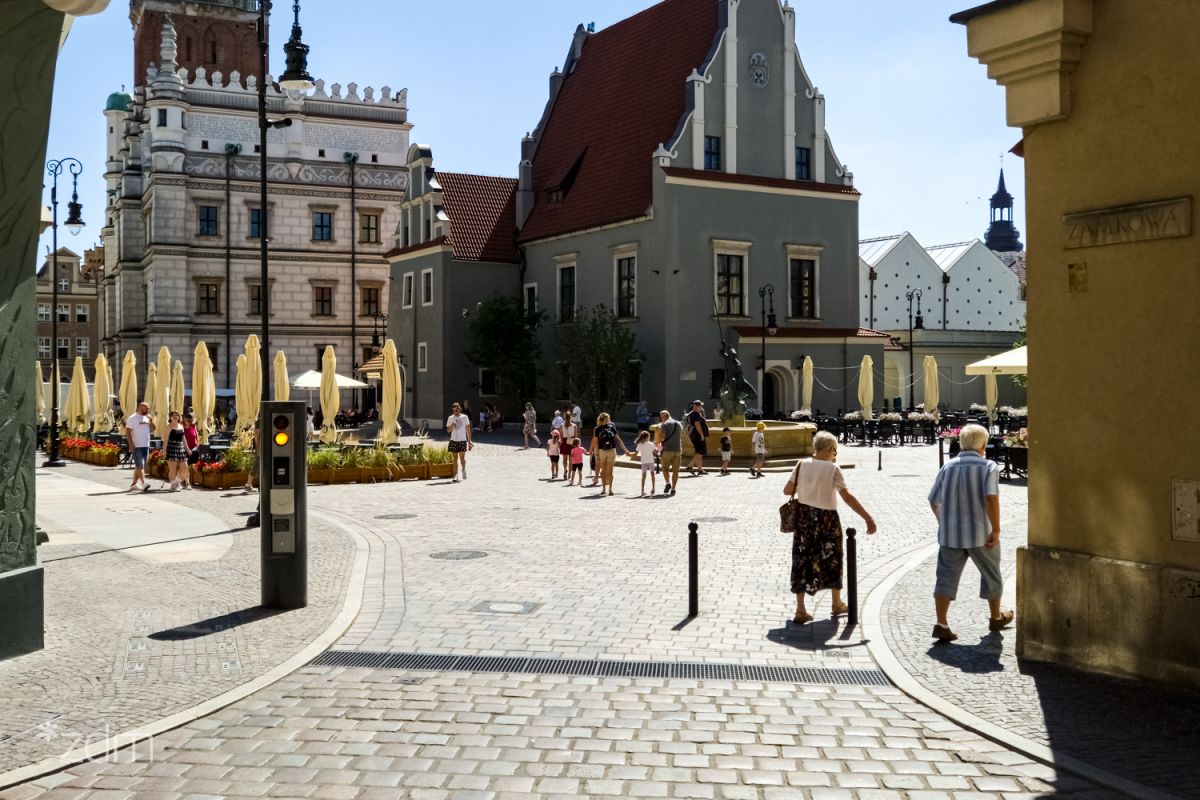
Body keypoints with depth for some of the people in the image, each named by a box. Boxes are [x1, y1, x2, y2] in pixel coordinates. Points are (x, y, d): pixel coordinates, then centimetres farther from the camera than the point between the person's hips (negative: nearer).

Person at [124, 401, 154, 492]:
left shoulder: (147, 418, 14)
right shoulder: (132, 418, -6)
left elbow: (152, 430, 14)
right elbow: (127, 431, -11)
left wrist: (151, 421, -3)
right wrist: (131, 445, -18)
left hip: (146, 446, 7)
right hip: (136, 447, -7)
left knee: (139, 466, 10)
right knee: (140, 465, -12)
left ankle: (133, 484, 16)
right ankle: (144, 484, -19)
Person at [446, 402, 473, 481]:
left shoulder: (465, 417, 1)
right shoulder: (450, 418, 6)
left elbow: (468, 429, 5)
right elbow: (448, 430, 7)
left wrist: (469, 440, 1)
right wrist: (452, 426, -14)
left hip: (462, 440, -2)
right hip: (453, 440, 2)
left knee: (462, 458, -6)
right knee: (455, 458, 2)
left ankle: (463, 470, 22)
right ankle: (456, 475, 4)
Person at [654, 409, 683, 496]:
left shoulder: (665, 424, -7)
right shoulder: (679, 424, 13)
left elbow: (661, 437, -13)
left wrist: (657, 442, 6)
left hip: (667, 449, -4)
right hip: (677, 449, 4)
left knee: (665, 468, 10)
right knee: (675, 470, 6)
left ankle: (667, 483, -9)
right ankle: (673, 488, 4)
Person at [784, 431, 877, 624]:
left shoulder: (802, 465, -3)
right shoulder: (833, 468, -12)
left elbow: (787, 490, -1)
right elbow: (847, 496, -18)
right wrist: (867, 518, -18)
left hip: (804, 517, 2)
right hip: (827, 519, -2)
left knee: (802, 561, 6)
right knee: (832, 559, 17)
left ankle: (800, 610, 2)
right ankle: (837, 604, 32)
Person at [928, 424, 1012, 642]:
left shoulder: (947, 467, 4)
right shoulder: (988, 467, -8)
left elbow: (934, 500, 7)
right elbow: (991, 498, -21)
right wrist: (996, 530, -17)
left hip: (949, 534, 3)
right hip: (980, 533, -2)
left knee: (946, 577, 2)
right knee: (991, 575, 18)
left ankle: (941, 624, -9)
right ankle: (996, 618, 34)